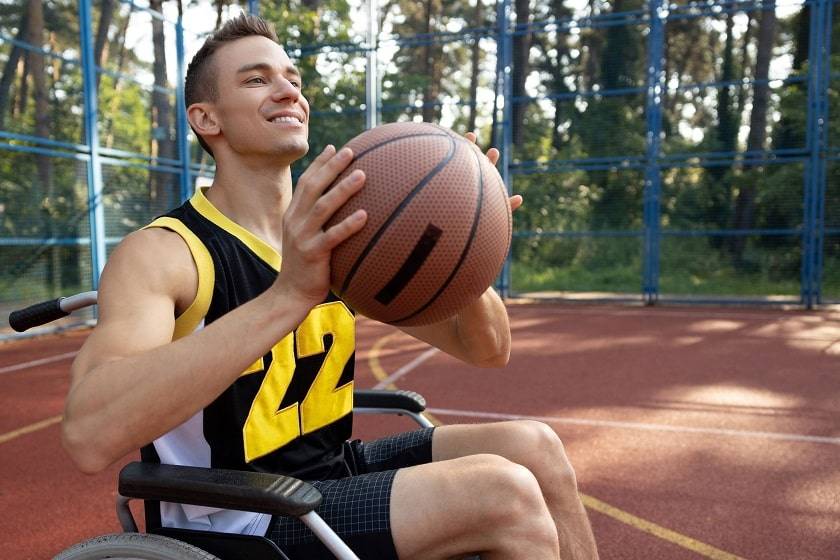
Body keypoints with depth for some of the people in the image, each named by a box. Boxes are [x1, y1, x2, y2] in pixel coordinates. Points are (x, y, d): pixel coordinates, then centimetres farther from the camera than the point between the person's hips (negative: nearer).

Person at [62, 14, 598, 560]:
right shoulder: (159, 252, -15)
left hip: (335, 470, 6)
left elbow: (487, 350, 0)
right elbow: (88, 435, -33)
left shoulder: (338, 242, 2)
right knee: (505, 494, -22)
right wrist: (289, 294, -41)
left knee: (535, 450, -9)